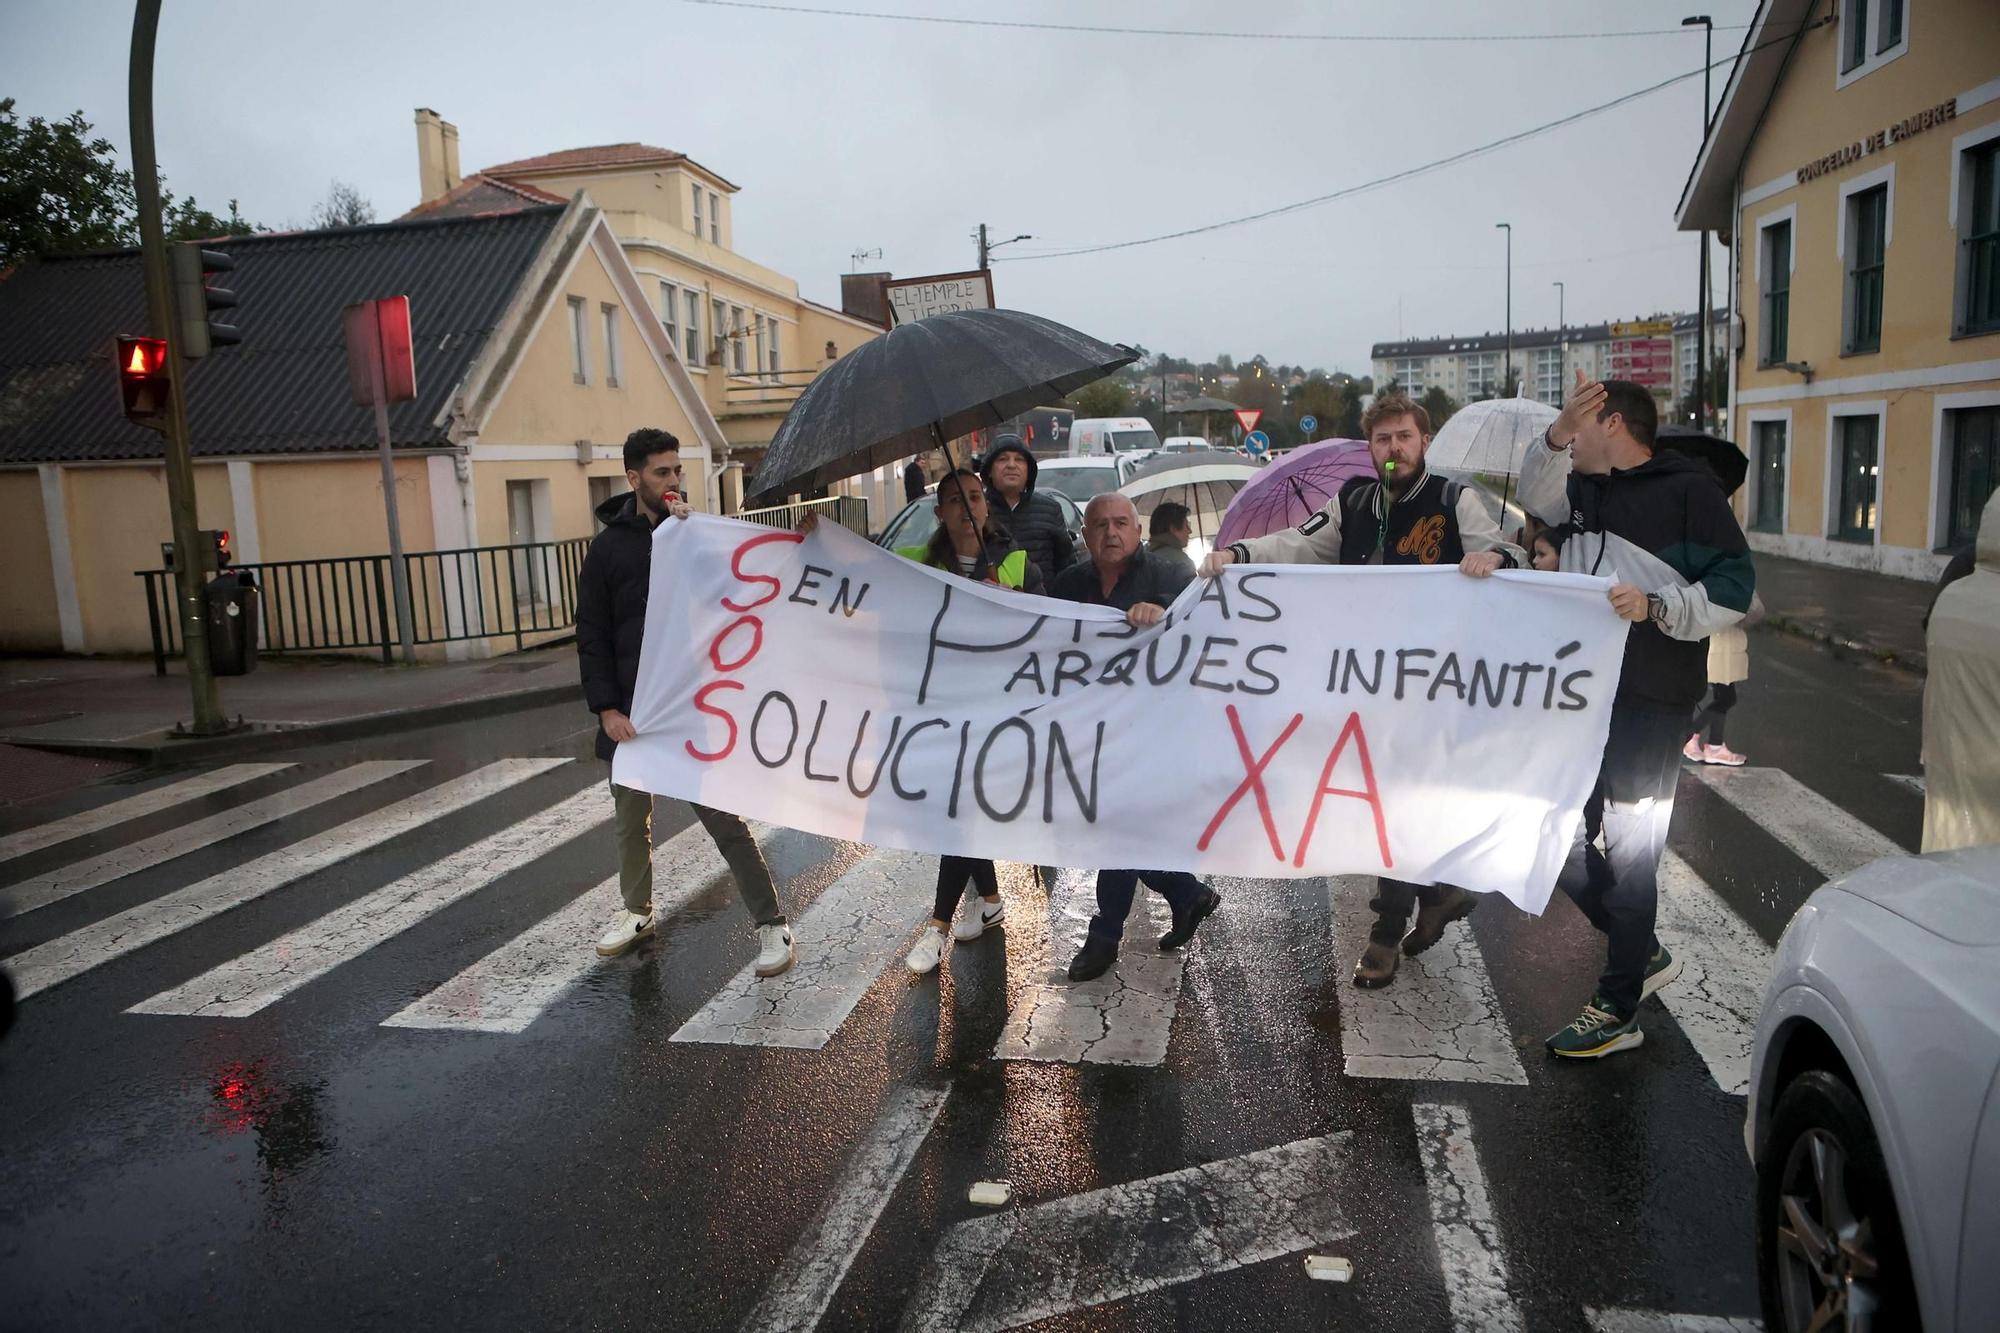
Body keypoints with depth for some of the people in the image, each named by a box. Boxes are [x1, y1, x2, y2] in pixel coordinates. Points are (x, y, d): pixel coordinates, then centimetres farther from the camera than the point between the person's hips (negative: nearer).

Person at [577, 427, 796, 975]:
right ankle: (637, 910, 36)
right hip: (632, 709, 2)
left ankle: (772, 923, 3)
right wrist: (607, 708, -7)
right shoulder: (610, 547, 3)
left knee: (723, 816, -5)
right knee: (631, 817, 15)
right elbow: (592, 637, 2)